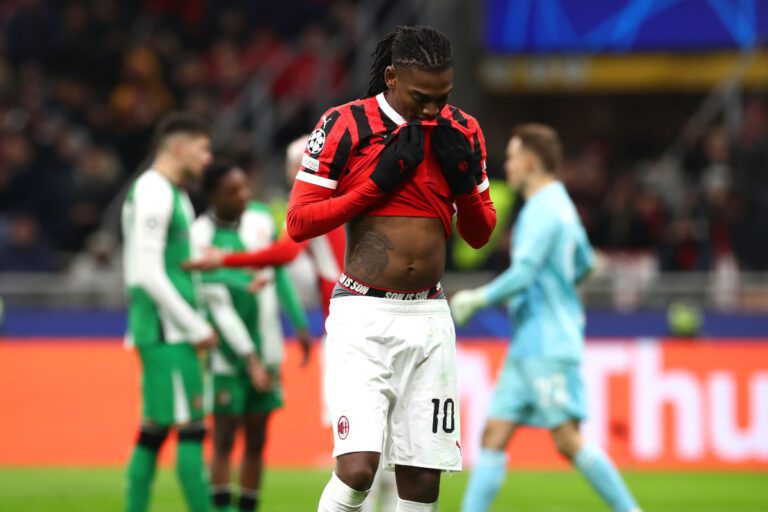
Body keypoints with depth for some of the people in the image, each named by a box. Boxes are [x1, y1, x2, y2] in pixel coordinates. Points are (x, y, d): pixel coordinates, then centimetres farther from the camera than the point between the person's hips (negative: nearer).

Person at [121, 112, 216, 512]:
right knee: (190, 427, -11)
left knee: (154, 428, 9)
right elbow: (149, 276, -18)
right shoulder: (154, 193, -13)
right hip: (167, 332, -10)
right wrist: (197, 328, -14)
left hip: (165, 332, 10)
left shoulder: (171, 193, 19)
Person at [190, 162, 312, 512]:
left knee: (256, 439, 7)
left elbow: (280, 275, 15)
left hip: (265, 348, 6)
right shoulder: (203, 238, -16)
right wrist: (250, 359, -18)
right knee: (225, 437, -7)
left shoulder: (261, 218, 2)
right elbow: (219, 308, -16)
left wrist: (300, 326, 18)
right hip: (229, 352, -6)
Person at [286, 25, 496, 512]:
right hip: (364, 317, -4)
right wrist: (377, 183, -14)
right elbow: (298, 222, -7)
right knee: (358, 468, -19)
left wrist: (465, 180, -5)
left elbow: (480, 235, 14)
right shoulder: (345, 125, -6)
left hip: (429, 319, 4)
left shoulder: (462, 133, 7)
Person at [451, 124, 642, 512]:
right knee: (494, 434, 3)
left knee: (568, 440, -10)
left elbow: (523, 273, -22)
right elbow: (584, 264, 28)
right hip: (528, 346, 10)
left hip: (549, 348, -10)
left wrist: (477, 299, -12)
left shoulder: (544, 210, -14)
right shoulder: (559, 205, 17)